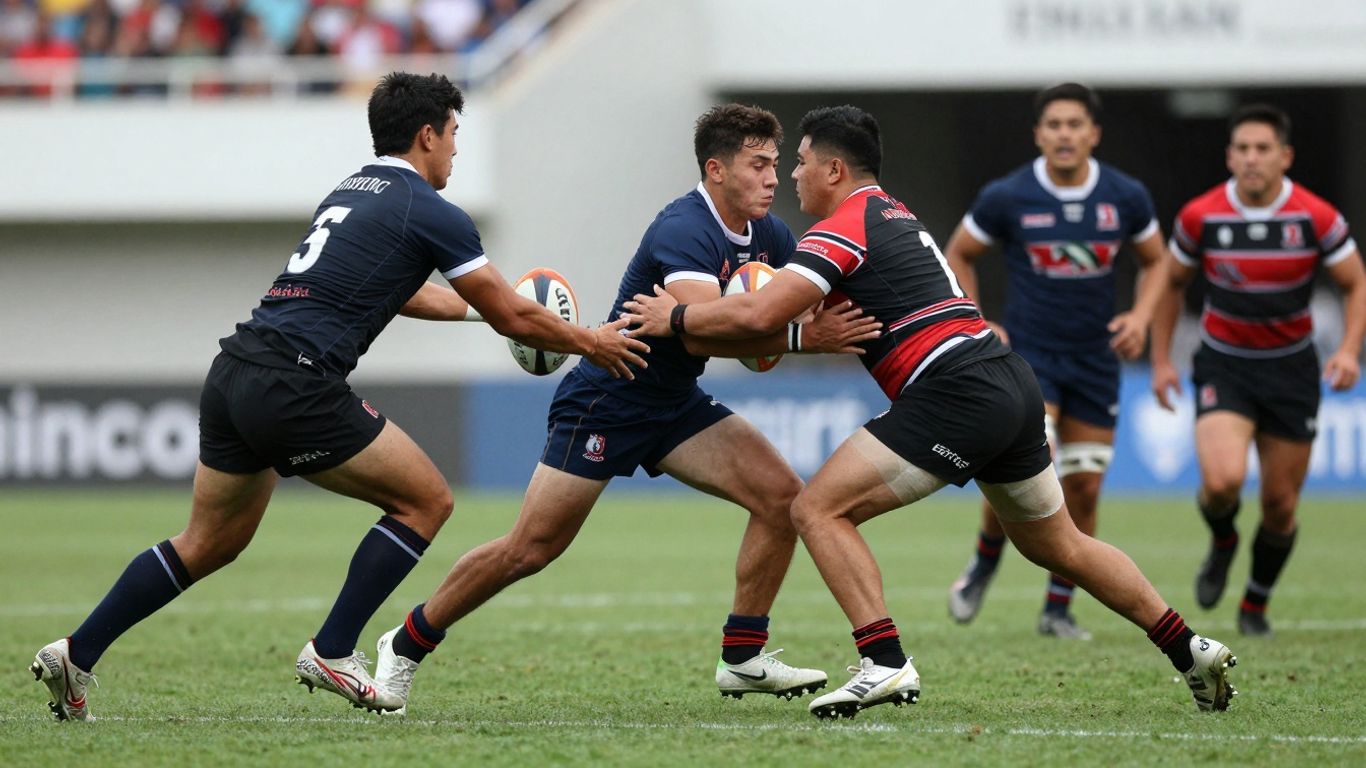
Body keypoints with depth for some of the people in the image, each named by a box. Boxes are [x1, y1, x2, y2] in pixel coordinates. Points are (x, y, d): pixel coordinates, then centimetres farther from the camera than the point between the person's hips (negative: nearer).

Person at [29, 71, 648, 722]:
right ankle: (332, 653, 2)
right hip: (294, 388, -8)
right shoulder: (429, 212, -2)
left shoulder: (349, 193, 23)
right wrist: (593, 344, 18)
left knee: (208, 545, 19)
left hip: (233, 375, 8)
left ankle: (75, 655, 14)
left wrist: (473, 305, 52)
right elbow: (512, 318, 3)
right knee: (426, 500, 5)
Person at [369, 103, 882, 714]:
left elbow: (814, 304, 2)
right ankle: (406, 646, 14)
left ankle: (743, 658, -1)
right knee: (529, 550, -6)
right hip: (603, 404, -8)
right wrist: (800, 337, -44)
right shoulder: (684, 230, -26)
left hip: (675, 406, 8)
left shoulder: (767, 235, 0)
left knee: (780, 494, -10)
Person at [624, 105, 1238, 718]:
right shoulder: (895, 217, 23)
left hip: (956, 393, -10)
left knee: (818, 510, -8)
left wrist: (674, 317, -1)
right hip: (1012, 388, 10)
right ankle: (1190, 651, 27)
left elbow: (759, 315, -15)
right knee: (1060, 547, 24)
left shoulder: (844, 229, -5)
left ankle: (885, 663, -18)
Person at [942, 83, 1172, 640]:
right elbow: (957, 255, 7)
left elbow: (1155, 260, 14)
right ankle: (984, 564, 3)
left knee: (1083, 489, 3)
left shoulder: (1126, 197, -3)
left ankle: (1058, 609, 17)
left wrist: (1141, 316, -3)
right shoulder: (1006, 197, -9)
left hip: (1096, 358, 3)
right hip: (1028, 352, -3)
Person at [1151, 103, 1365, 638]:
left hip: (1291, 368, 1)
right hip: (1223, 367, -1)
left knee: (1280, 506, 5)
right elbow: (1171, 281, 8)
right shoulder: (1201, 217, -9)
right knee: (1222, 480, -23)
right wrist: (1161, 359, 5)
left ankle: (1256, 607, 29)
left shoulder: (1315, 218, -11)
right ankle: (1221, 542, 13)